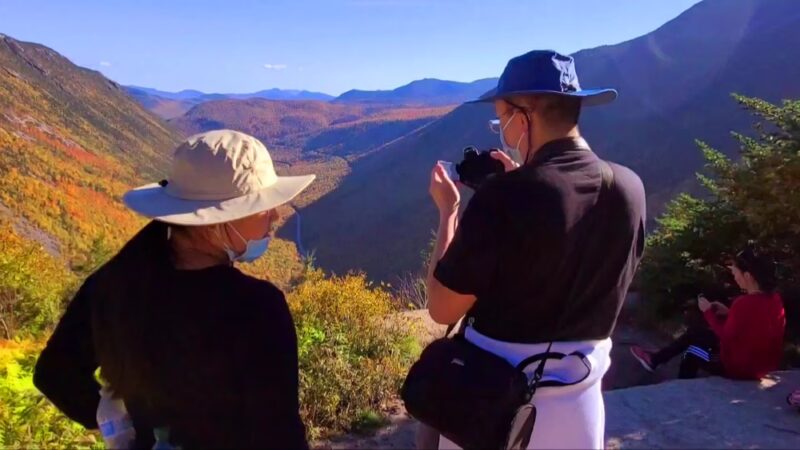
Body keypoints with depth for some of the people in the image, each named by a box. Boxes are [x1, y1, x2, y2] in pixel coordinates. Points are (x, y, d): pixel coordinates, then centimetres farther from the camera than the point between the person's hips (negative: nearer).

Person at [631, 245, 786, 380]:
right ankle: (656, 359, 28)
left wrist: (709, 312, -8)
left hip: (741, 367, -8)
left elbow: (725, 337, -19)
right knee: (695, 332, 17)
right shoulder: (774, 298, -2)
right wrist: (729, 313, 5)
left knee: (692, 353, 16)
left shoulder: (745, 303, -29)